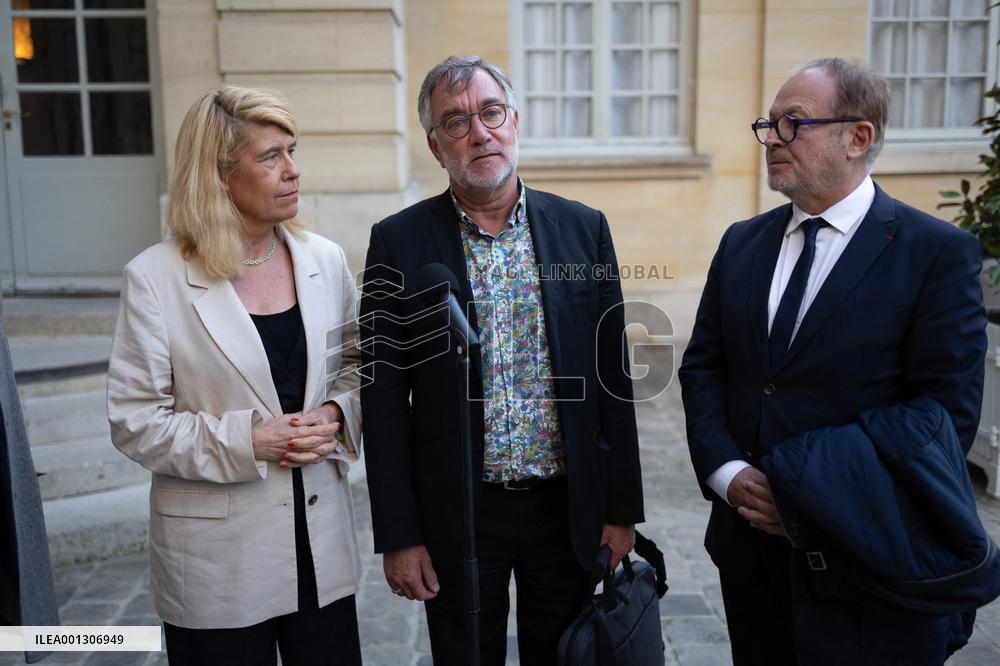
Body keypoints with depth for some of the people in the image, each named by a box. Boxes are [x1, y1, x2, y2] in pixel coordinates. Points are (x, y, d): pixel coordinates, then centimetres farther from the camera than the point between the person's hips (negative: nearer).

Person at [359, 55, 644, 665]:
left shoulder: (584, 228, -1)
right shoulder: (399, 243, -6)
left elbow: (612, 379, 1)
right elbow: (384, 401, -5)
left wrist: (622, 510, 2)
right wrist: (398, 535, -6)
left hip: (569, 506, 2)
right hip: (457, 515, -1)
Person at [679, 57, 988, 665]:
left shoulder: (939, 252, -8)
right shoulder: (741, 243, 7)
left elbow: (948, 409, -13)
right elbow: (702, 366, 7)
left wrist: (825, 499, -17)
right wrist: (726, 472, -8)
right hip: (750, 541, 5)